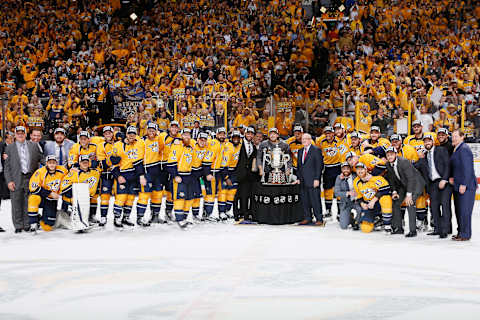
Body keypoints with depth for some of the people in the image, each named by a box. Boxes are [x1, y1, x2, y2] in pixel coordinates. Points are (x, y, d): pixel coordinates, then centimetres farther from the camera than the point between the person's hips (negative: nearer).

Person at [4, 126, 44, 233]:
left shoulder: (34, 145, 10)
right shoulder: (9, 148, 6)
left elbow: (40, 159, 14)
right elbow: (7, 166, 3)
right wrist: (9, 181, -5)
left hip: (31, 179, 1)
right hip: (16, 180, -1)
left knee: (29, 203, 4)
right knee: (17, 204, 1)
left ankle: (27, 225, 13)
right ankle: (18, 226, 10)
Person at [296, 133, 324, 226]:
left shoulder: (316, 150, -3)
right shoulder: (300, 151, 17)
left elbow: (319, 165, -7)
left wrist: (317, 179, -13)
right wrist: (298, 178, 11)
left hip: (313, 180, -7)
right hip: (303, 181, 7)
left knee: (315, 200, -7)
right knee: (304, 200, 8)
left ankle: (319, 219, -2)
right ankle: (307, 218, 16)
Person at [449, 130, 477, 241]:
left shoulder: (464, 149, -14)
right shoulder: (455, 150, 16)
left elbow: (467, 168, -19)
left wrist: (463, 184, -21)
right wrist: (451, 177, 7)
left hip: (466, 186, -10)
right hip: (457, 186, 10)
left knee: (464, 210, -7)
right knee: (458, 210, 13)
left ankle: (465, 235, -1)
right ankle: (461, 232, 21)